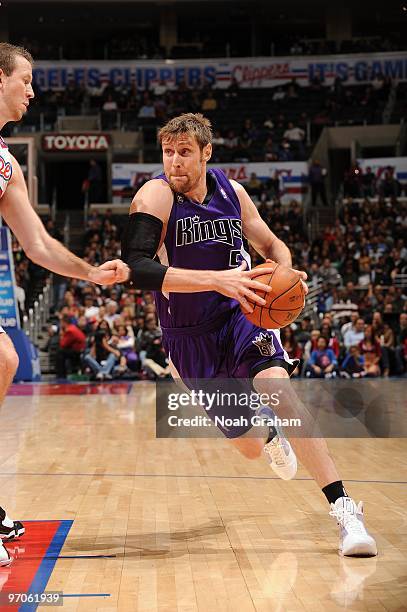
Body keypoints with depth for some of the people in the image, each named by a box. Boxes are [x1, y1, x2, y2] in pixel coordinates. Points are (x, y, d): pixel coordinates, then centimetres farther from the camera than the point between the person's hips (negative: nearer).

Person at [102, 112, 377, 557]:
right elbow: (137, 267, -32)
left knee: (277, 385, -30)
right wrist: (218, 279, -42)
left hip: (240, 316, 1)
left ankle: (344, 509, -31)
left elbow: (270, 244, 11)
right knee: (249, 447, 7)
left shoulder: (230, 191, -2)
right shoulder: (155, 196, -17)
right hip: (189, 335, -1)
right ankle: (270, 435, 49)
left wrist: (286, 272, -14)